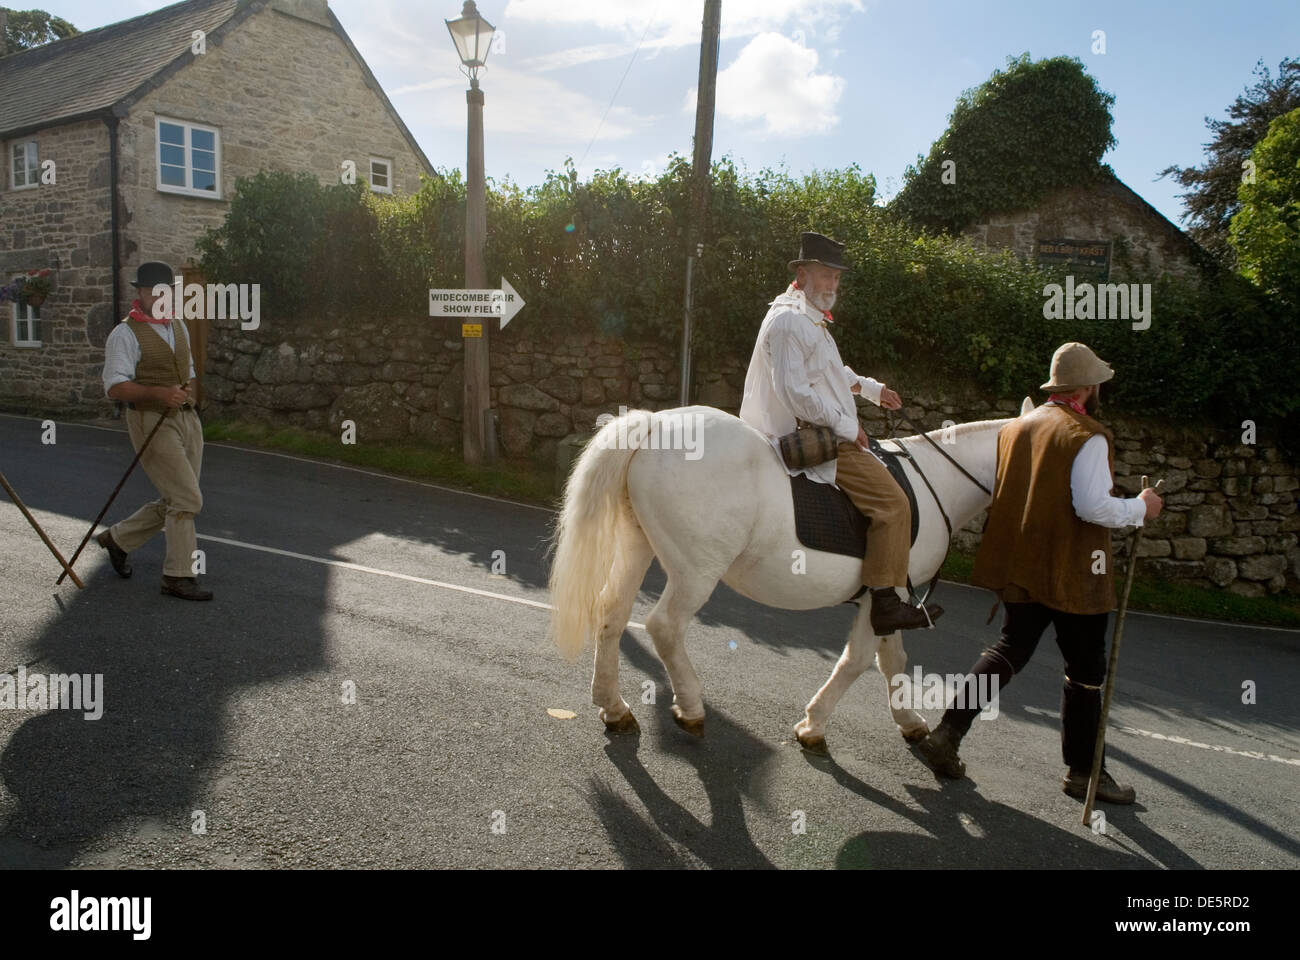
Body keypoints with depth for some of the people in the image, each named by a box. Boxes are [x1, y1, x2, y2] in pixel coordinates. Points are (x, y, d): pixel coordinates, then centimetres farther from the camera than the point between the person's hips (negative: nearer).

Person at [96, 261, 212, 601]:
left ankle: (117, 538, 33)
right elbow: (115, 386, -16)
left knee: (175, 502, 13)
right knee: (187, 498, -11)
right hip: (151, 421, -8)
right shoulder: (125, 334, -8)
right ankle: (178, 576, 2)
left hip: (187, 418, 8)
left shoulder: (179, 325, 15)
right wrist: (160, 394, -28)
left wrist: (187, 388, 13)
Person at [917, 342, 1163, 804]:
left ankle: (947, 733, 9)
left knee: (1009, 652, 18)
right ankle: (1082, 770, 21)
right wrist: (1141, 508, -6)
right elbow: (1093, 506, -22)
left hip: (1020, 565, 7)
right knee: (1085, 669, 9)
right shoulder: (1088, 437, -14)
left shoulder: (1015, 427, 7)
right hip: (1073, 574, -6)